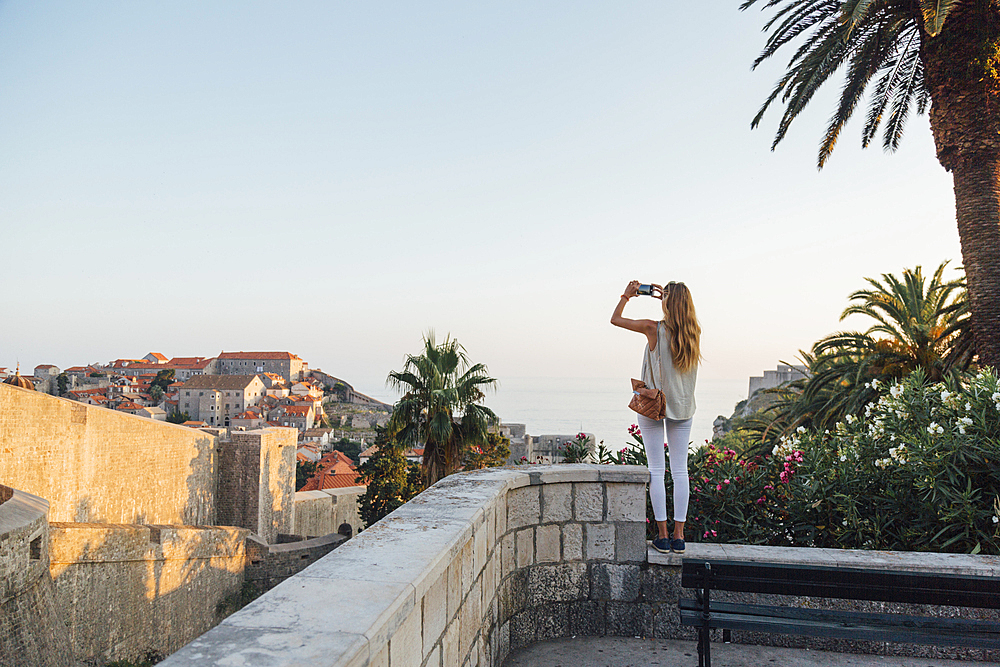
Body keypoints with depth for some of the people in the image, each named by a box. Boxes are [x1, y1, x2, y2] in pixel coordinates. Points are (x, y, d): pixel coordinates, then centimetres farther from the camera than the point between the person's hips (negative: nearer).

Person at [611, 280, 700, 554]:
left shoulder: (654, 329, -13)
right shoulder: (694, 332, -2)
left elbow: (615, 319, 1)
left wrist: (626, 296, 14)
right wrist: (670, 298, 26)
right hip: (683, 407, 4)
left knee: (656, 470, 2)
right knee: (680, 470, 6)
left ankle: (663, 535, 3)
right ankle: (678, 534, 9)